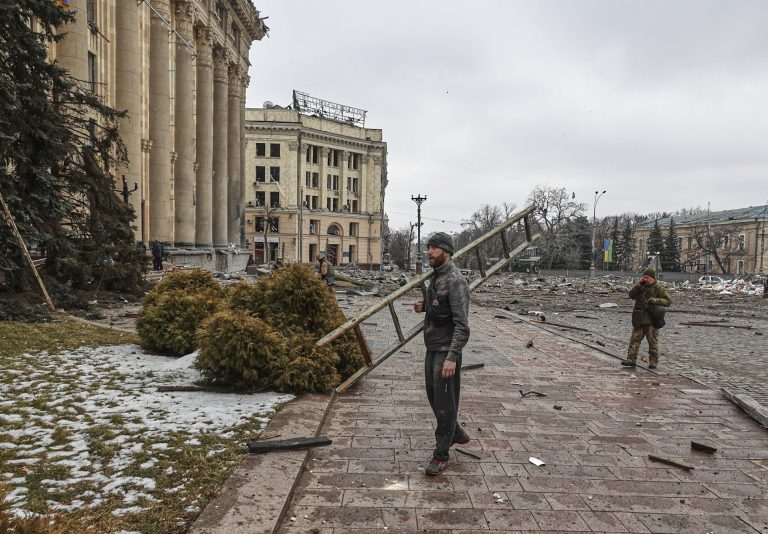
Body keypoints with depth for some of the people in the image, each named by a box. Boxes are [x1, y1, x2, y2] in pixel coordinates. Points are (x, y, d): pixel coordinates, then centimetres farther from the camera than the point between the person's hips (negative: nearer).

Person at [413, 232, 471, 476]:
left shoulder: (455, 281, -19)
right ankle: (456, 433, 41)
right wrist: (424, 306, 2)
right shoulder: (437, 277, 10)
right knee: (433, 395, 20)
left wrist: (452, 357, -28)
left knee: (444, 402, 1)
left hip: (446, 351, -10)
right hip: (432, 348, 10)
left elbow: (462, 325, -23)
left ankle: (441, 455, 14)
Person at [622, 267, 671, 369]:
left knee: (653, 341, 3)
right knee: (634, 339, 2)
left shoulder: (658, 288, -3)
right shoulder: (642, 287, 13)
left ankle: (653, 361, 12)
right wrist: (638, 286, -4)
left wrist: (655, 300, -20)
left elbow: (668, 301, -6)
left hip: (651, 320, -5)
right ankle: (631, 359, 5)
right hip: (639, 319, 5)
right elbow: (631, 295, 8)